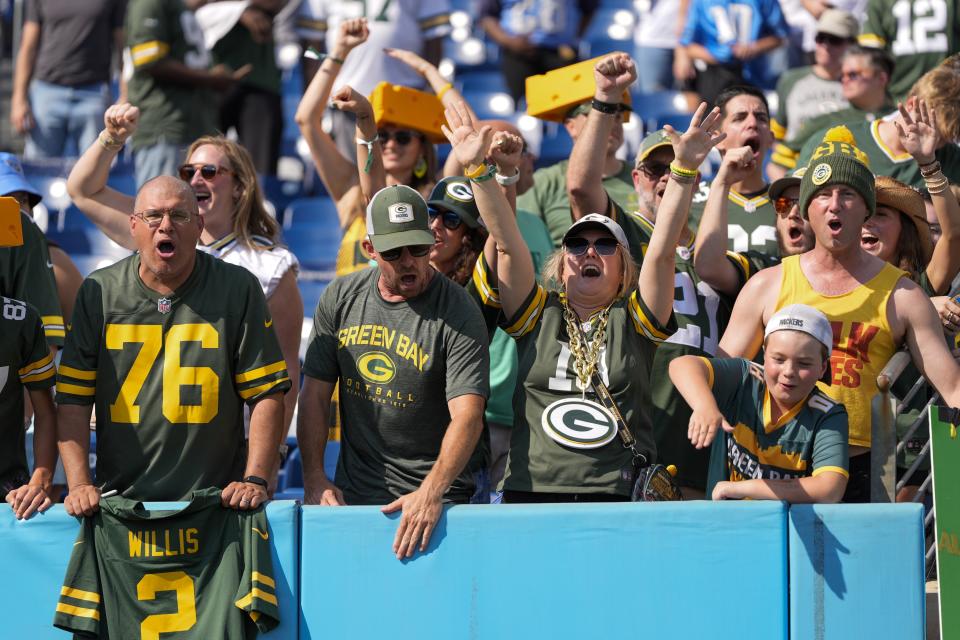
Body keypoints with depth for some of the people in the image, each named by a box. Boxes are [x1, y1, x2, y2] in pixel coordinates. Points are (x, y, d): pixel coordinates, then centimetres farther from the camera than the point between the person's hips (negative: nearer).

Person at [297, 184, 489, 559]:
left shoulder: (459, 313, -8)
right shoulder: (340, 298, 5)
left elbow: (467, 416, -17)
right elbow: (315, 394, 9)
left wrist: (431, 492, -30)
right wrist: (314, 479, -2)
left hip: (436, 498, -3)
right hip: (350, 495, 3)